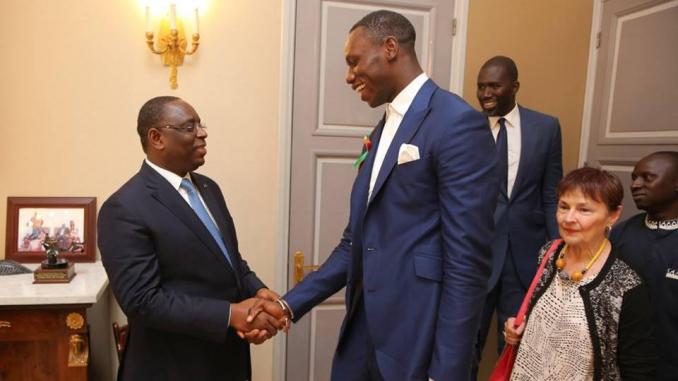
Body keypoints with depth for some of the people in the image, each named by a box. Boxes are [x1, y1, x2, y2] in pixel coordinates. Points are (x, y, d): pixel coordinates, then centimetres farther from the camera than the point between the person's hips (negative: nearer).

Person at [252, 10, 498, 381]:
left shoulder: (457, 122, -15)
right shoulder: (383, 130, 10)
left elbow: (467, 263, -18)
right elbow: (356, 242, 9)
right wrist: (290, 303, 3)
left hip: (415, 344, -7)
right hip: (363, 332, 7)